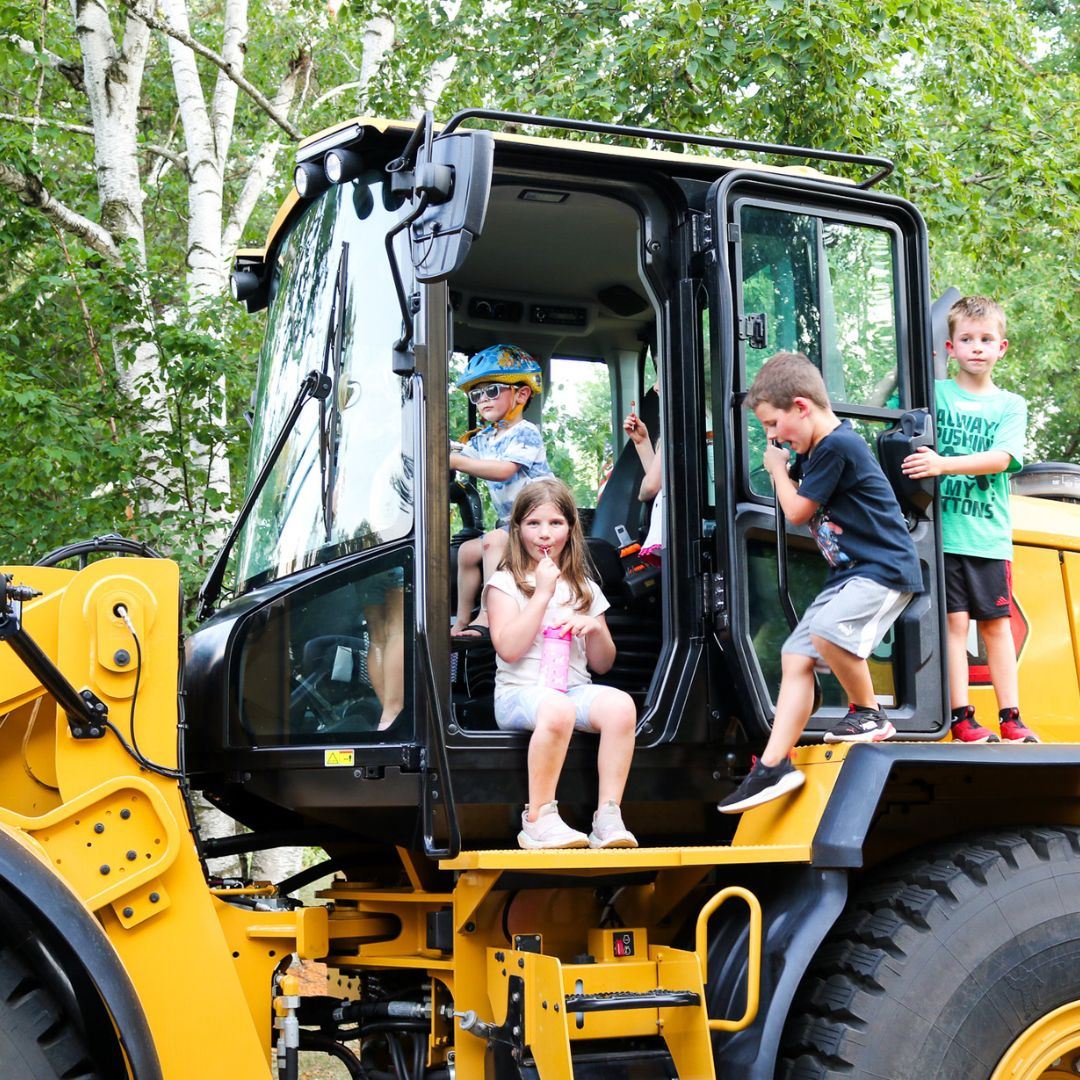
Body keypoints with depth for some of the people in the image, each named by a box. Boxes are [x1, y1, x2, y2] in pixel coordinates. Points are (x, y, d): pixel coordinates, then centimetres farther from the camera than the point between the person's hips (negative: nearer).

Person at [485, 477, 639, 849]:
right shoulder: (505, 582, 6)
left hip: (575, 689, 4)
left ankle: (608, 815, -29)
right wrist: (542, 593, -8)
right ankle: (538, 819, -30)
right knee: (556, 709, -39)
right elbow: (509, 649, -9)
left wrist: (594, 628, -2)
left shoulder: (585, 589, 19)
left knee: (621, 704, -30)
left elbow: (602, 664, 20)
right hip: (520, 692, -4)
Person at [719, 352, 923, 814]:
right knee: (796, 657, 4)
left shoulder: (837, 446, -18)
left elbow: (797, 512, -10)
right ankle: (774, 766, 4)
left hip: (884, 568, -10)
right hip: (848, 575, 10)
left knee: (828, 630, -34)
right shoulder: (820, 449, 13)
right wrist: (786, 468, 15)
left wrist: (777, 468, 6)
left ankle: (868, 714, -10)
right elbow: (810, 510, 28)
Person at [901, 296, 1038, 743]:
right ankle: (961, 718, -1)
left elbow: (1001, 458, -10)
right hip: (941, 532, -2)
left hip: (989, 537, 2)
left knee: (996, 623, 7)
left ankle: (1010, 718, 13)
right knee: (954, 621, -4)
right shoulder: (932, 393, 5)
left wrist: (943, 464, -22)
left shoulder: (1010, 405, 7)